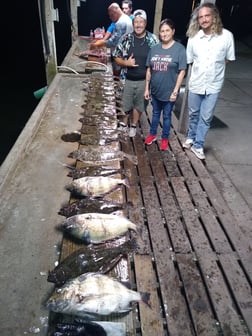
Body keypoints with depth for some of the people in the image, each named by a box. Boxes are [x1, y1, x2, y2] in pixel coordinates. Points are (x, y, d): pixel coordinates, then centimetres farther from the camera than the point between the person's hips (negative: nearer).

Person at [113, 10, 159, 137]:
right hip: (128, 79, 1)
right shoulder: (126, 38, -5)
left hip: (144, 80, -1)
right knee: (126, 103, 13)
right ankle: (124, 122, 38)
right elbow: (117, 57, 1)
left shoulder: (153, 39, -8)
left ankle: (133, 125, 33)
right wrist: (126, 63, -18)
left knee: (139, 104, 13)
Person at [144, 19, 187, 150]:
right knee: (155, 113, 19)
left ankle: (165, 138, 28)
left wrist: (175, 91, -16)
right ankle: (152, 134, 38)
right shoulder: (154, 48, 3)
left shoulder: (180, 49, -10)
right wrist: (147, 88, 5)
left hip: (169, 91, -4)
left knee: (166, 115, 11)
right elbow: (149, 70, 6)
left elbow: (182, 72, -11)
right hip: (155, 90, 4)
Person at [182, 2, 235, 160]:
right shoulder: (193, 37, -6)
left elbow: (228, 59, 2)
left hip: (214, 85, -1)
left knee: (206, 117, 5)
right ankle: (191, 138, 39)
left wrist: (214, 68, -1)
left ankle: (198, 145, 20)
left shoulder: (227, 35, -10)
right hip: (195, 83, 2)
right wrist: (200, 69, 3)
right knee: (194, 114, 17)